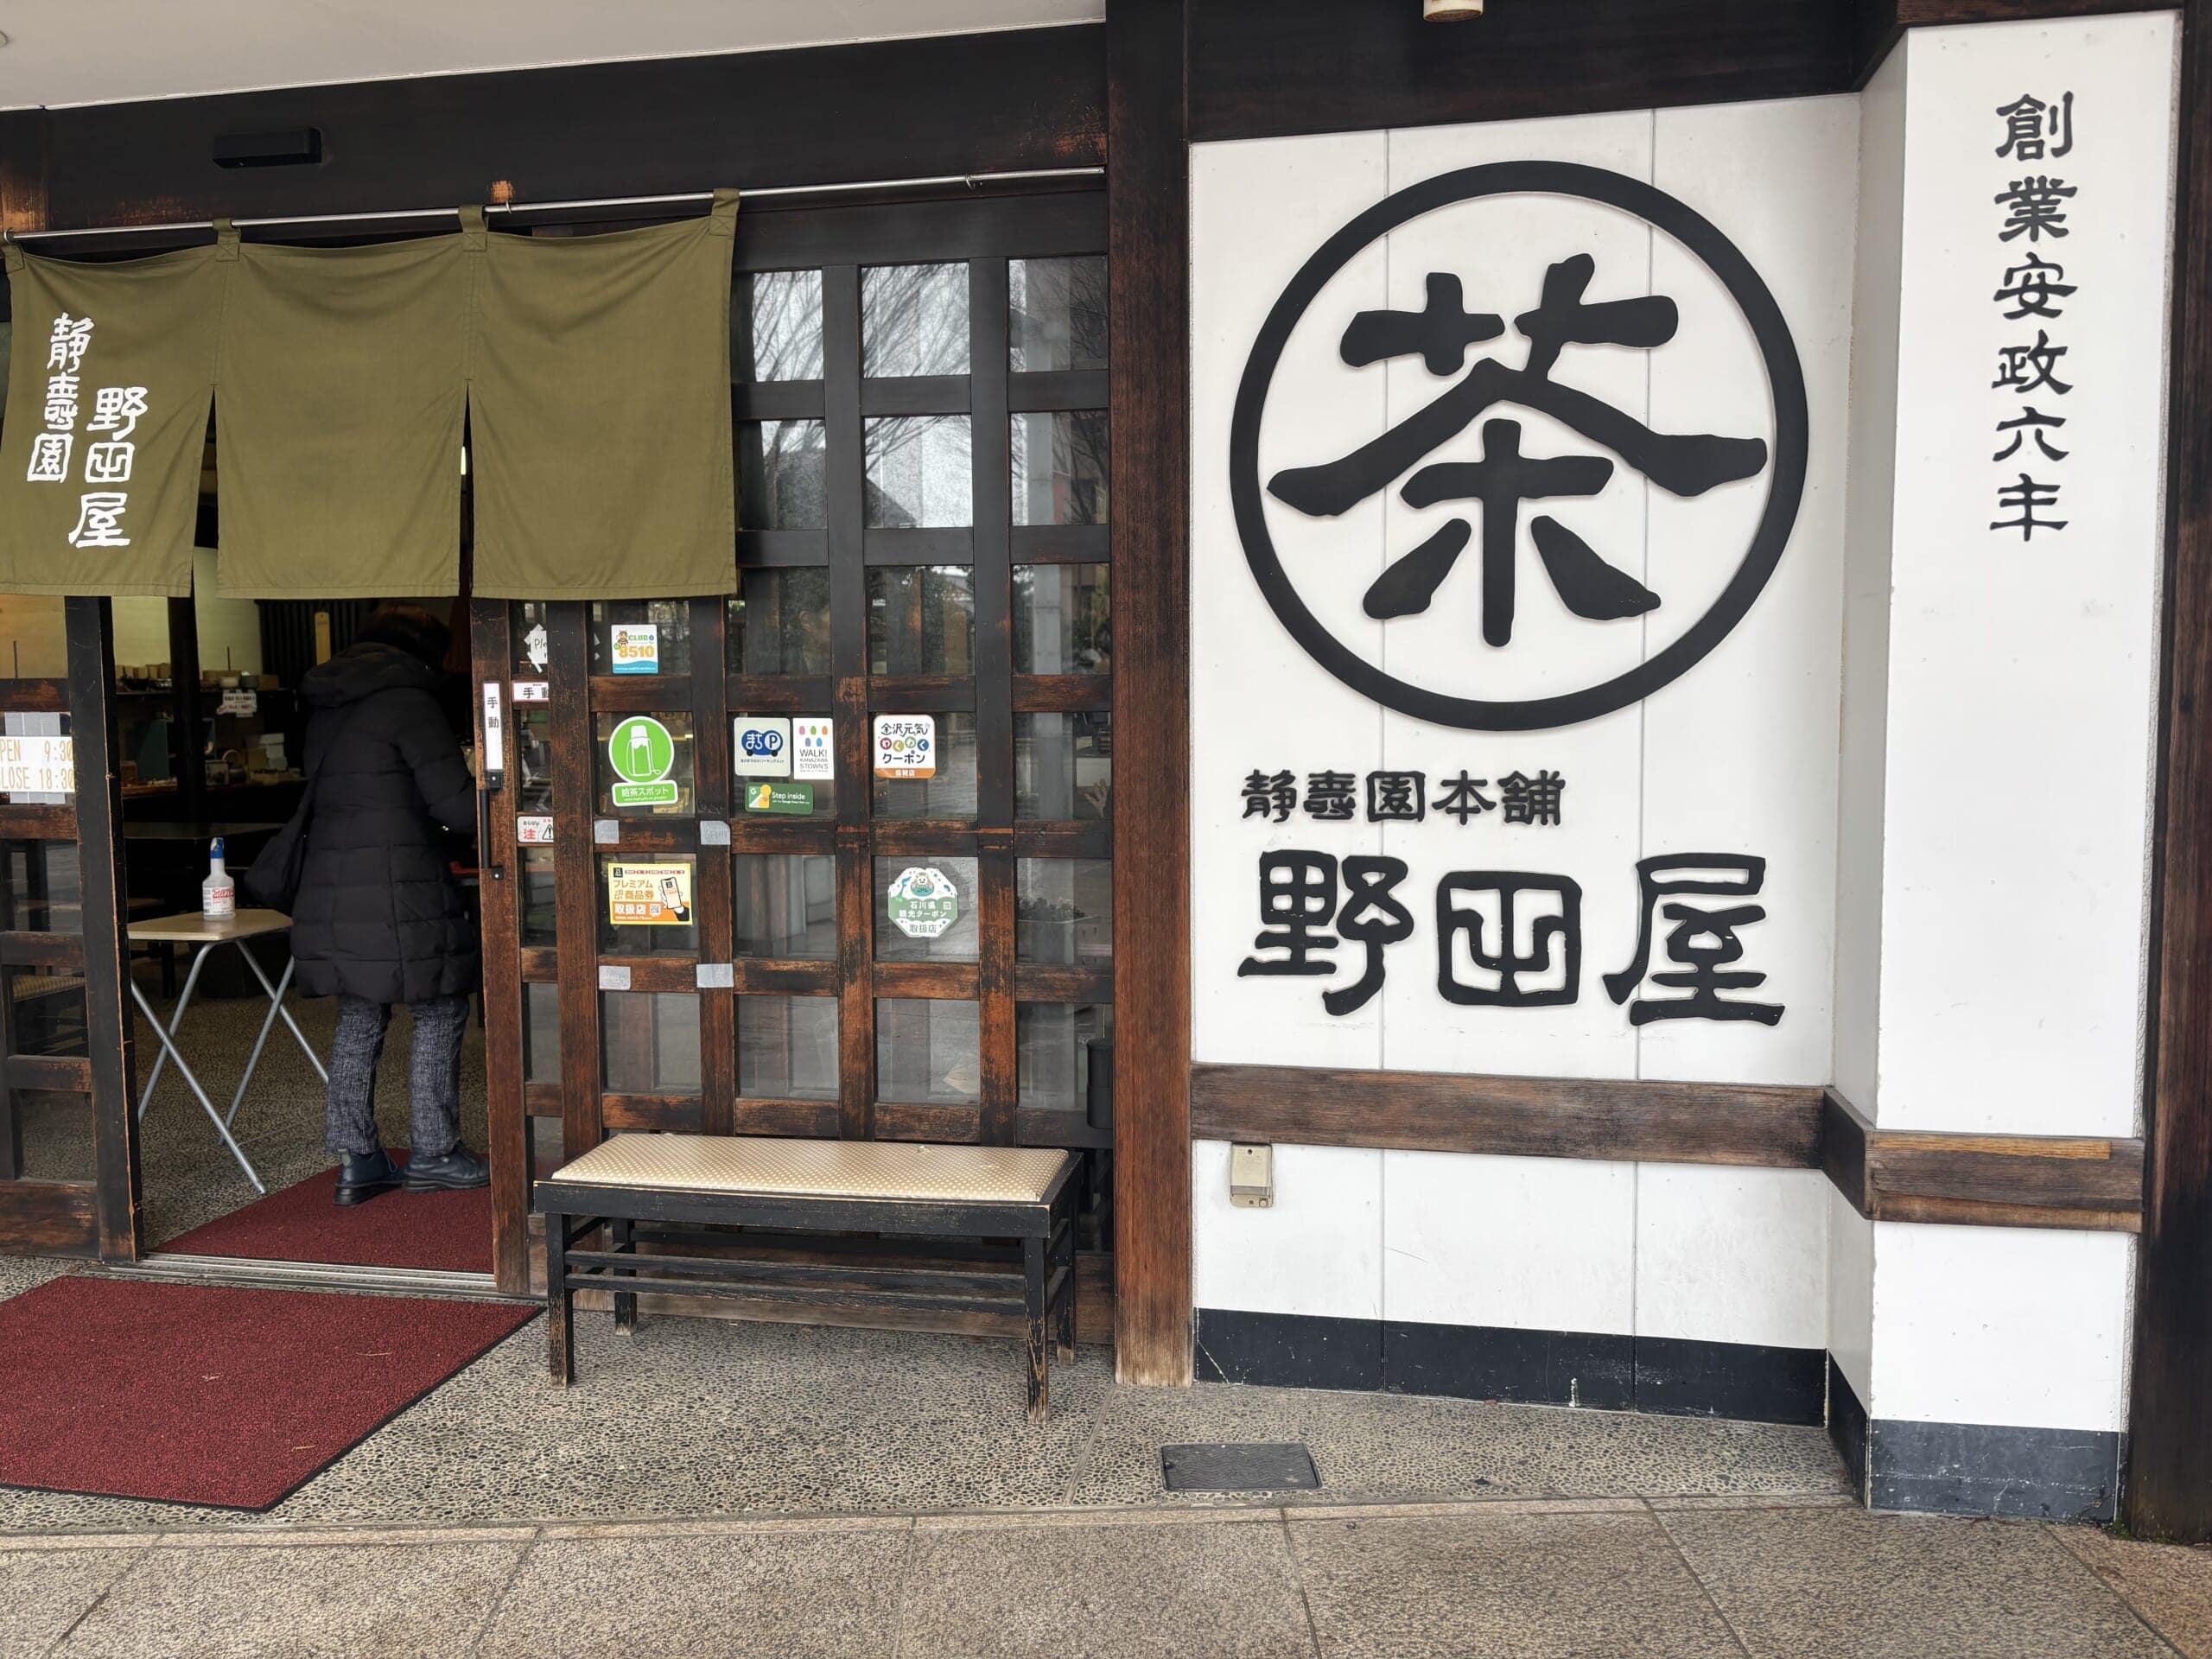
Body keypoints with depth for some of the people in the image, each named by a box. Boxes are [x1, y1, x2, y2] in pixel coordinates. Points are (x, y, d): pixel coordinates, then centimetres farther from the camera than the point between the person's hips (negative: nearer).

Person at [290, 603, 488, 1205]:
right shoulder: (408, 702, -10)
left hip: (330, 893, 8)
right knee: (439, 1015, 4)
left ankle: (356, 1159, 18)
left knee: (357, 1021, 14)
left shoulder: (324, 708, 15)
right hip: (398, 897, -8)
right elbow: (457, 805, -15)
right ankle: (434, 1154, 11)